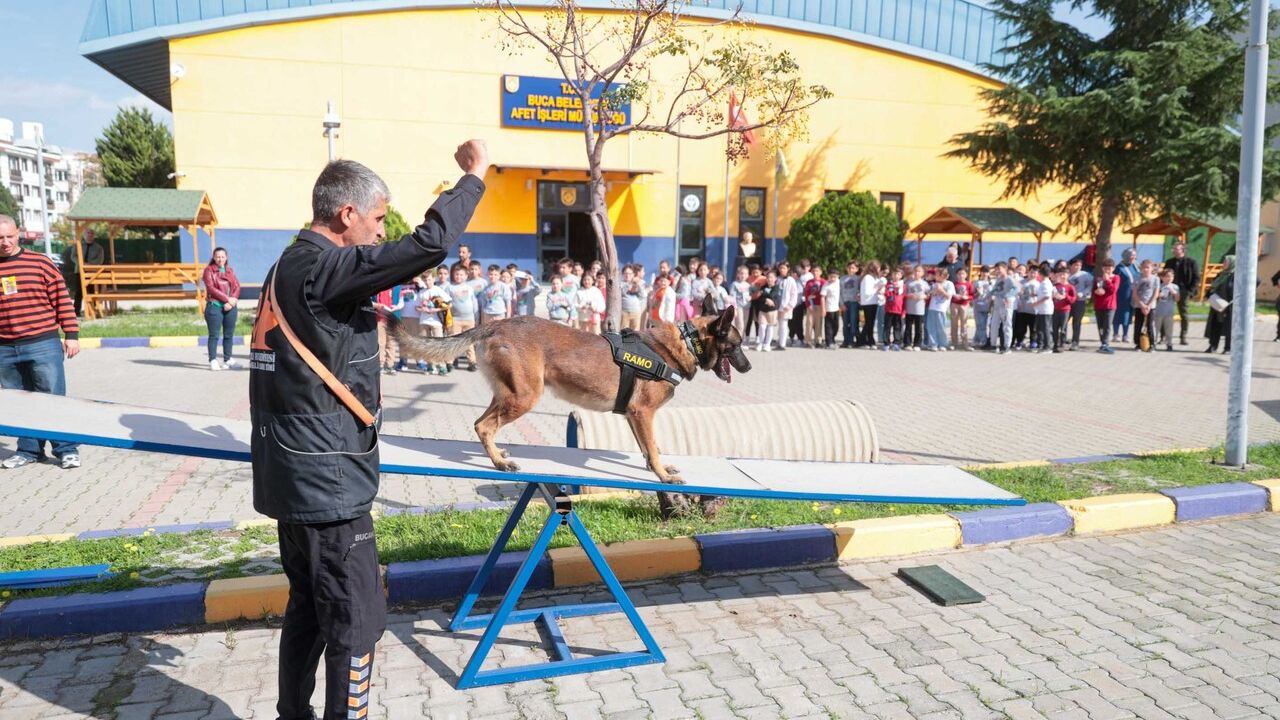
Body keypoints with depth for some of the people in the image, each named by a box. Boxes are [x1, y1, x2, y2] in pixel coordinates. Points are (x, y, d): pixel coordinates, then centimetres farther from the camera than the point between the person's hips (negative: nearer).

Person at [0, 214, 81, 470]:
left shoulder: (40, 262, 1)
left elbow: (62, 299, 1)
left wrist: (71, 334, -3)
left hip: (43, 345, -3)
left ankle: (67, 450, 7)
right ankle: (28, 450, 21)